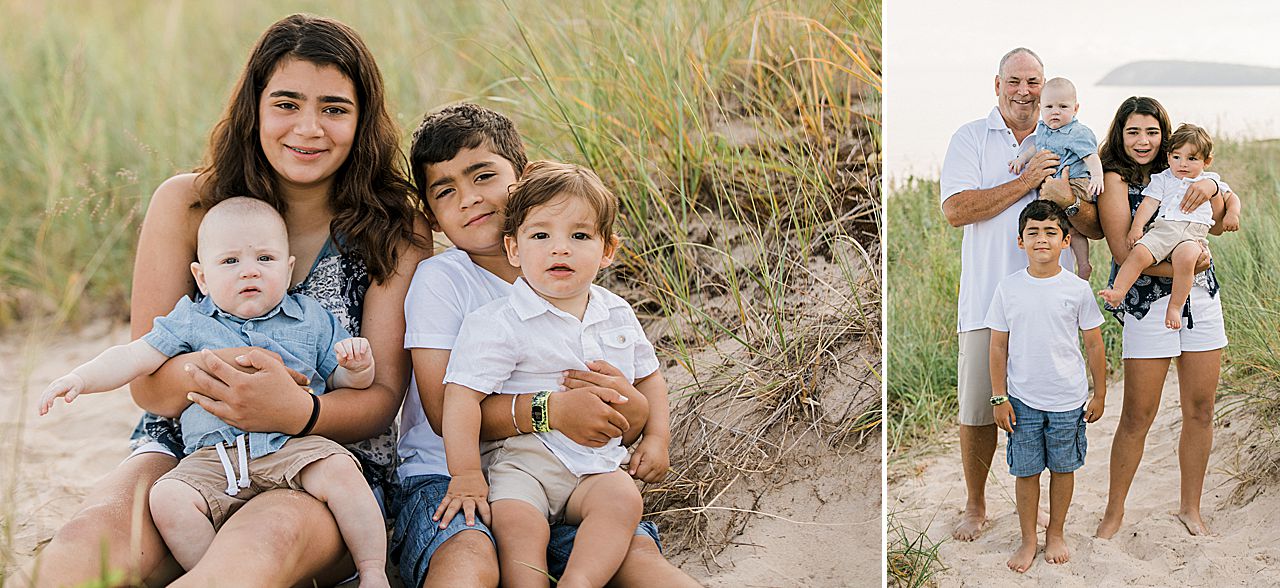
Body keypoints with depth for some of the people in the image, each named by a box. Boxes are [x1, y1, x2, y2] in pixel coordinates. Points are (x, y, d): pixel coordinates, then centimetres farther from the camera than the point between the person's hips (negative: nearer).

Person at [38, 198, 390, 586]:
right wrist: (81, 378, -5)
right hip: (214, 457, 1)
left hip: (295, 442, -1)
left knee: (340, 471, -30)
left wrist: (357, 367, -5)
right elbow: (135, 358, 11)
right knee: (167, 498, -26)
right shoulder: (191, 322, 14)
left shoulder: (311, 319, 14)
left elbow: (344, 381, 18)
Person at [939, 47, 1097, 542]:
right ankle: (975, 506, 21)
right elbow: (955, 209, -10)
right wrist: (1025, 182, -12)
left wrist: (1067, 201, -12)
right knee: (977, 410, 4)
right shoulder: (971, 138, 5)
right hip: (988, 297, -2)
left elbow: (1095, 228, 10)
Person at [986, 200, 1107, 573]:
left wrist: (1100, 394, 4)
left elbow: (1094, 345, 2)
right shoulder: (1008, 288, -4)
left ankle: (1056, 534, 31)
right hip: (1023, 399, 0)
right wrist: (999, 397, -2)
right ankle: (1028, 540, 23)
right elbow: (998, 346, 1)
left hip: (1068, 399, 0)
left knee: (1063, 468, 12)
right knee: (1026, 472, 8)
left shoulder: (1078, 289, -5)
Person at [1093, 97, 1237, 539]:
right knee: (1137, 416, -3)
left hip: (1201, 295, 5)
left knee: (1200, 411, 9)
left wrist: (1209, 188, -10)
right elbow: (1123, 252, -12)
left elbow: (1217, 227, 8)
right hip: (1147, 302, -5)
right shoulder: (1115, 179, -4)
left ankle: (1190, 508, 23)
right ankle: (1114, 512, 12)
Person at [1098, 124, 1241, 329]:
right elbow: (1149, 203, 9)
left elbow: (1231, 198, 32)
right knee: (1139, 253, -29)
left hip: (1194, 234, -1)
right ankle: (1117, 292, -30)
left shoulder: (1211, 181, 26)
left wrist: (1232, 213, 9)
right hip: (1163, 228, 1)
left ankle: (1175, 306, -26)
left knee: (1185, 258, -34)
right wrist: (1137, 226, -5)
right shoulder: (1163, 179, 20)